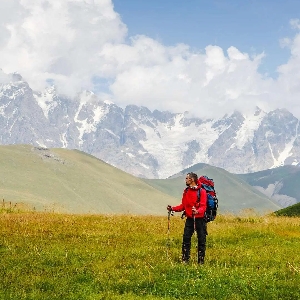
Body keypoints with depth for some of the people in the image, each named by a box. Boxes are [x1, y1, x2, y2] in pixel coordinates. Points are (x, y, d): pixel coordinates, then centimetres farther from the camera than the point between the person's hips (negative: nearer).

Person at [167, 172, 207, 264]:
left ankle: (201, 261, 9)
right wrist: (173, 208, -3)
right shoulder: (186, 191, 10)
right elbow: (183, 206, 12)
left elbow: (203, 206, -14)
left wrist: (197, 211, -35)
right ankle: (185, 260, 3)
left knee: (201, 240, 2)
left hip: (200, 219, -4)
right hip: (189, 219, 4)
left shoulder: (202, 191, -7)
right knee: (186, 238, -2)